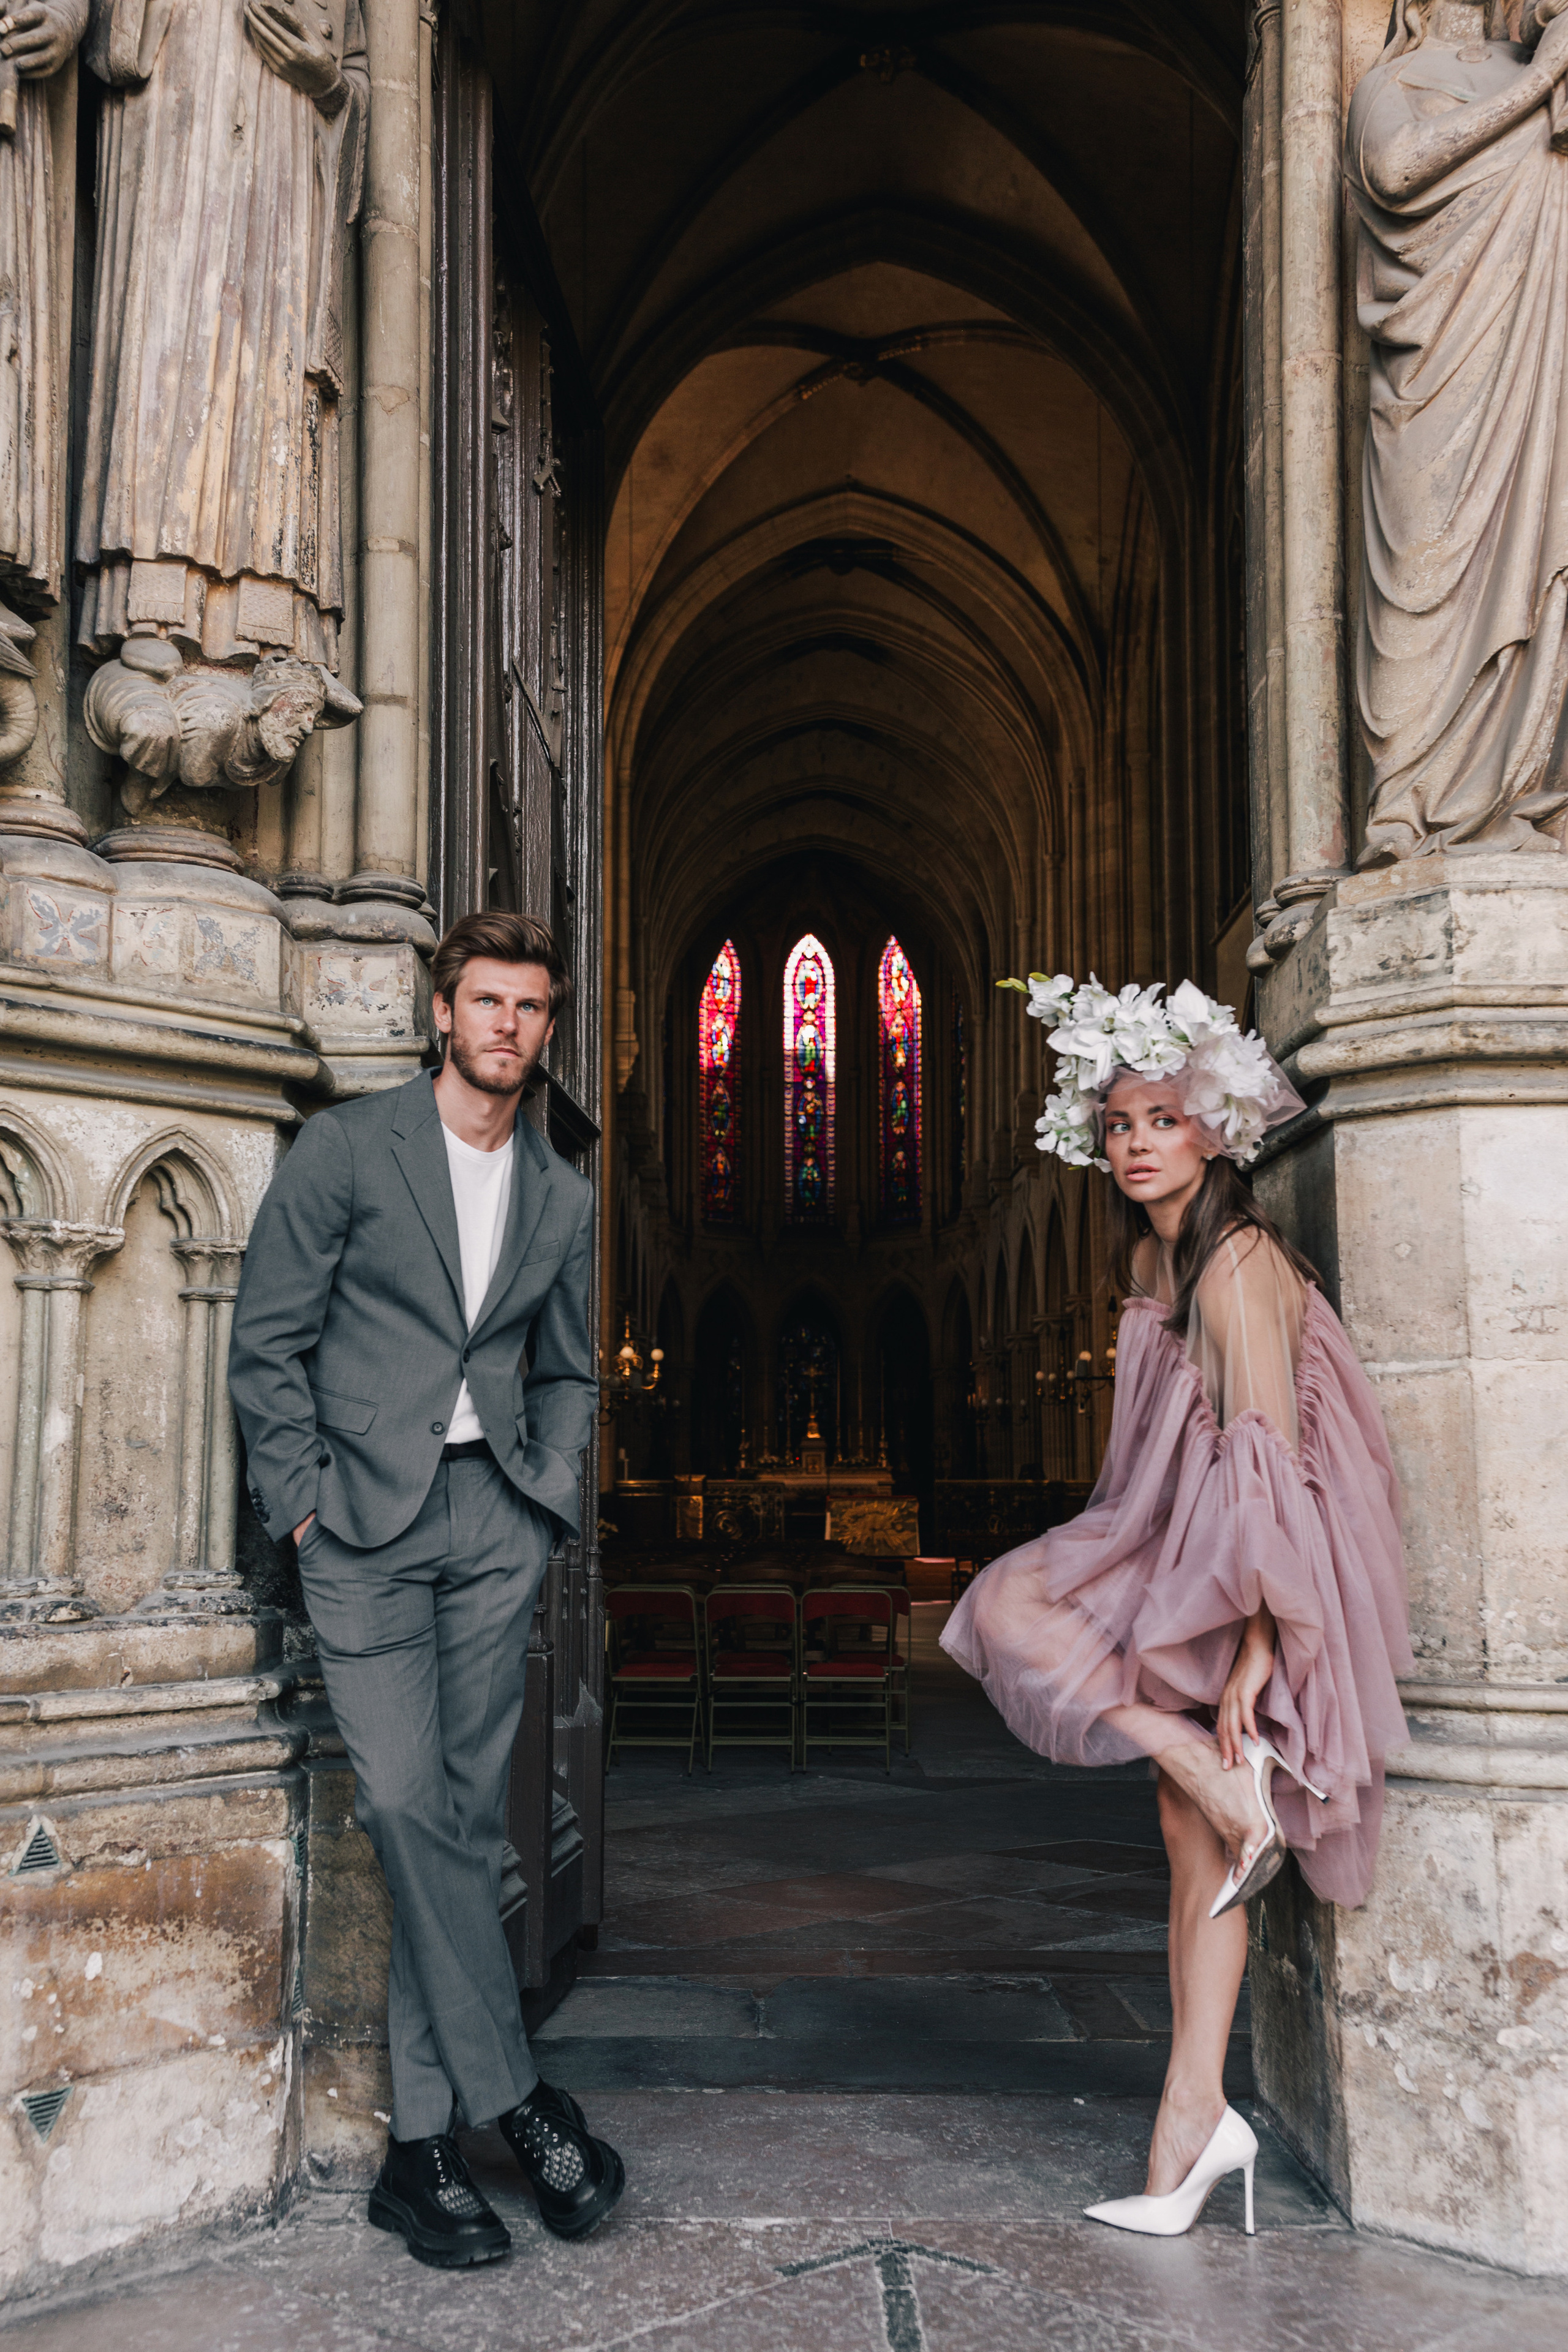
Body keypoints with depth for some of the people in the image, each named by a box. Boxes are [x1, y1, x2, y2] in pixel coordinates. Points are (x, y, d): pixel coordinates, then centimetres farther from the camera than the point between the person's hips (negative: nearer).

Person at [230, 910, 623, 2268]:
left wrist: (553, 1491, 7)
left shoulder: (563, 1197, 14)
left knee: (468, 1818, 2)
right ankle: (515, 2096, 0)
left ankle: (424, 2145, 10)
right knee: (405, 1800, -13)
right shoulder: (347, 1148, 1)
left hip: (496, 1518, 4)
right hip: (366, 1517, -3)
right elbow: (267, 1338, 0)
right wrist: (302, 1498, -6)